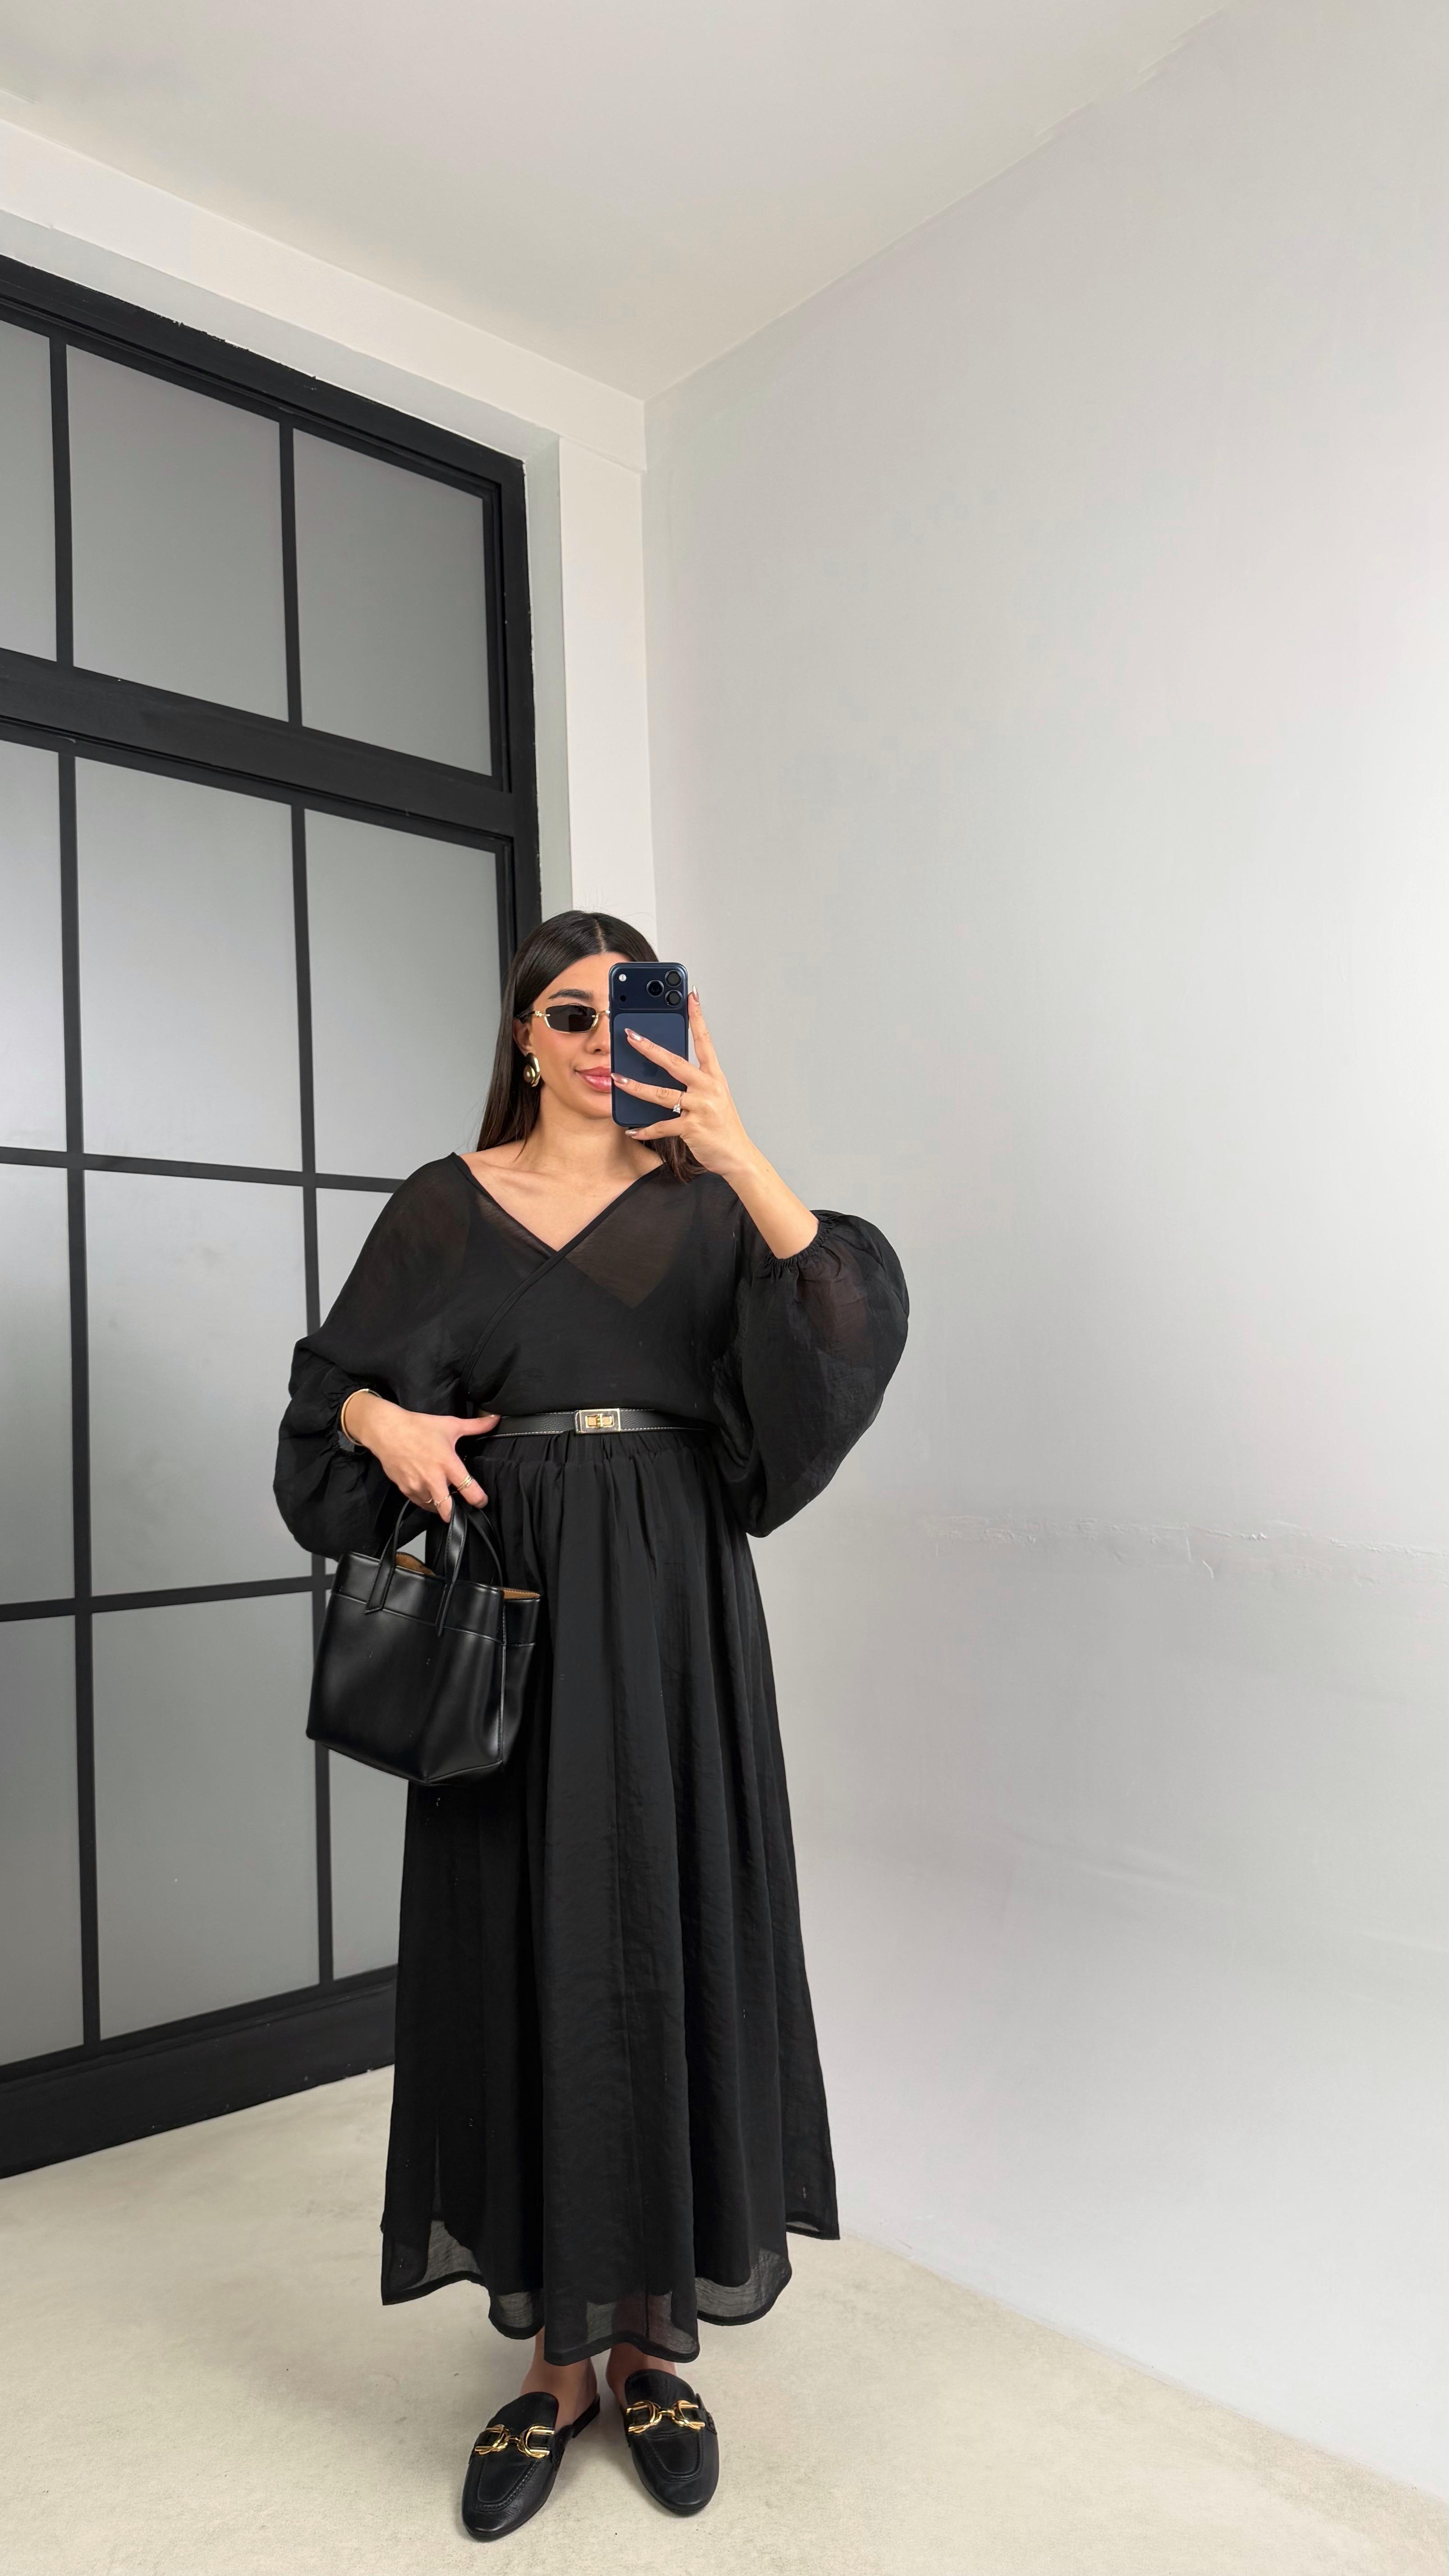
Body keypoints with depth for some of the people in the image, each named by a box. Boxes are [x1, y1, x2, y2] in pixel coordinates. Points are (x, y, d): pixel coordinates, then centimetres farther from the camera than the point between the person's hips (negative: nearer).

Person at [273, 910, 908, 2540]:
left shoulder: (703, 1200, 5)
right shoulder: (445, 1207, 7)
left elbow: (841, 1321, -13)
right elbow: (335, 1382, 8)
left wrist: (741, 1154, -25)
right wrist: (383, 1418, -14)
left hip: (672, 1620, 0)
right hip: (509, 1610, 0)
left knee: (667, 1948, 5)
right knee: (525, 1961, 4)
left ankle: (652, 2342, 25)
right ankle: (557, 2357, 22)